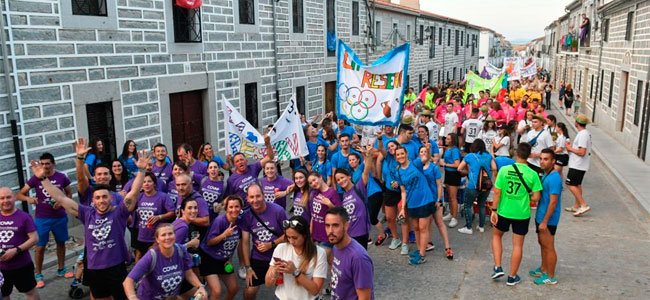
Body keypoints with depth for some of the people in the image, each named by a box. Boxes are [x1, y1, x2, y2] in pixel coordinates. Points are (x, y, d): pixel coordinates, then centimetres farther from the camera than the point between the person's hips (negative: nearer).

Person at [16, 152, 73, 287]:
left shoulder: (61, 177, -6)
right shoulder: (35, 178, -8)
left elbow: (69, 193, 6)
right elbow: (19, 194, -5)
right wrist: (28, 198, -27)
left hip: (60, 217, 2)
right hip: (42, 219, -2)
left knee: (61, 243, 15)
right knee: (40, 247, 2)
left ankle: (61, 269, 32)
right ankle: (38, 275, 17)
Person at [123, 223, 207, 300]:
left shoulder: (181, 251, -20)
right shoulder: (151, 257, -31)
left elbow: (189, 274, -8)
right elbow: (129, 280, -33)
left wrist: (200, 287, -24)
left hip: (174, 293, 4)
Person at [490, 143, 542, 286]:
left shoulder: (504, 170, -10)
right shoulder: (532, 174, -10)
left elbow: (497, 193, -9)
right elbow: (536, 197, -9)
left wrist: (494, 210, -1)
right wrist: (525, 197, 11)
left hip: (504, 211, 0)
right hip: (522, 214, 0)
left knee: (496, 235, 24)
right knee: (518, 245, 11)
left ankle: (498, 268, 18)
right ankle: (512, 277, 21)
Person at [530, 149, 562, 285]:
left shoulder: (554, 178, -22)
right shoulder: (545, 175, 9)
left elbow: (553, 202, -24)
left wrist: (544, 222, -23)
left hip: (548, 219, -10)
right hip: (541, 217, 10)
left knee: (548, 247, 1)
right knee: (542, 244, 20)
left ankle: (550, 277, 13)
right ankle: (543, 269, 35)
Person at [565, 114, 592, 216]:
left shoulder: (582, 135, -21)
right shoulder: (586, 133, 12)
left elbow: (582, 152, -26)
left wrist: (570, 149, -14)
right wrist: (571, 146, 7)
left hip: (577, 165, -10)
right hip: (581, 165, 10)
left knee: (570, 184, -7)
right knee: (577, 184, 16)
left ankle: (584, 205, -8)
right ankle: (577, 206, 24)